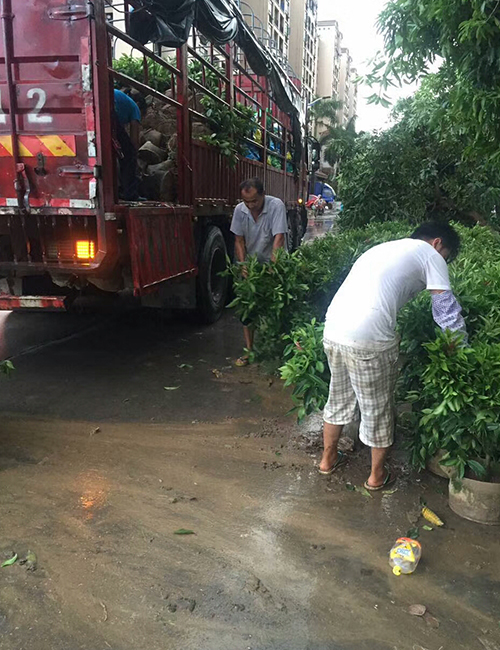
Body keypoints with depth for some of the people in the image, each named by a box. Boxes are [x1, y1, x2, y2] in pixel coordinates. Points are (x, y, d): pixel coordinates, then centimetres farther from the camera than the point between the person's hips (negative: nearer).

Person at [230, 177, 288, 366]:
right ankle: (249, 350, 10)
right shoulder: (240, 210, -6)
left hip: (271, 262, -4)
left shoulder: (276, 206, -19)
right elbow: (239, 240, 0)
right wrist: (243, 264, -14)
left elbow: (278, 238, -26)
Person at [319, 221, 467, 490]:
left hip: (333, 330, 8)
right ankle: (377, 475, 33)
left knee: (339, 399, 25)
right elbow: (447, 311, 3)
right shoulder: (429, 254, 6)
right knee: (378, 409, 13)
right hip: (368, 341, -7)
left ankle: (328, 458, 42)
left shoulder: (384, 248, 28)